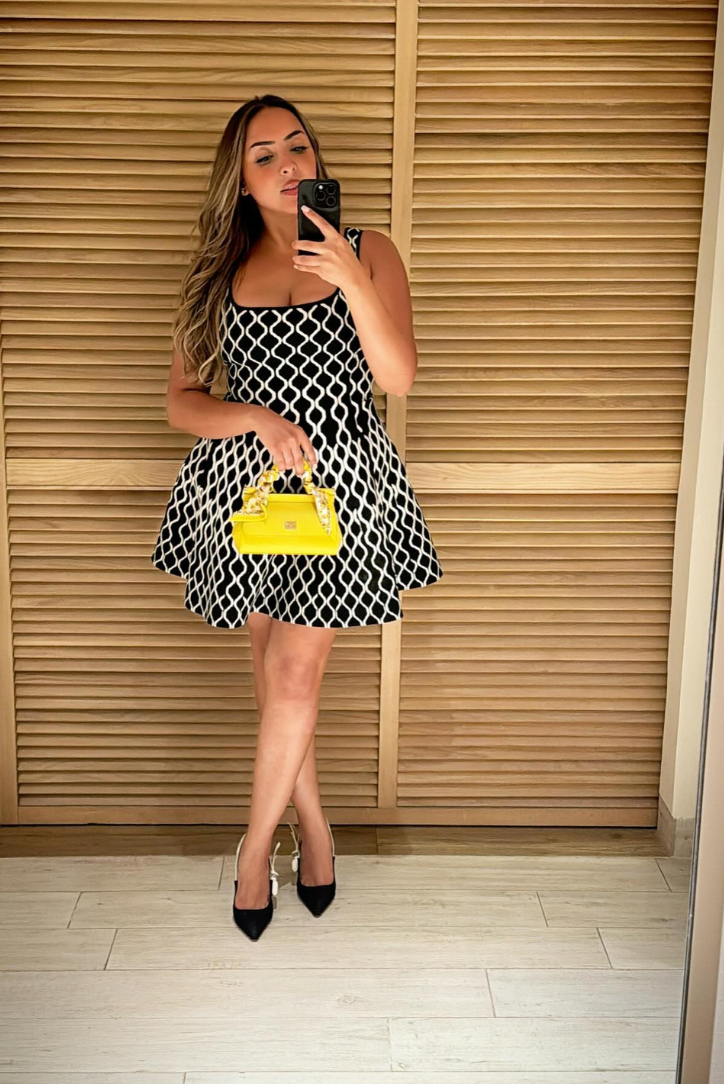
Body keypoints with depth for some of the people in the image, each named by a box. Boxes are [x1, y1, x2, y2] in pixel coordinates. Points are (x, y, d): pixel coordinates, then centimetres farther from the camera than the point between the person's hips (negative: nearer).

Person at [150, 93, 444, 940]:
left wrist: (353, 282, -25)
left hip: (339, 486, -2)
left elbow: (399, 378, -12)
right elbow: (181, 402, 1)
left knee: (293, 677, -2)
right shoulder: (220, 274, 5)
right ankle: (312, 821, 32)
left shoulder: (368, 252, 1)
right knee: (278, 671, 11)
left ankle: (255, 845, 18)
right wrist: (256, 418, -17)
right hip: (244, 484, 2)